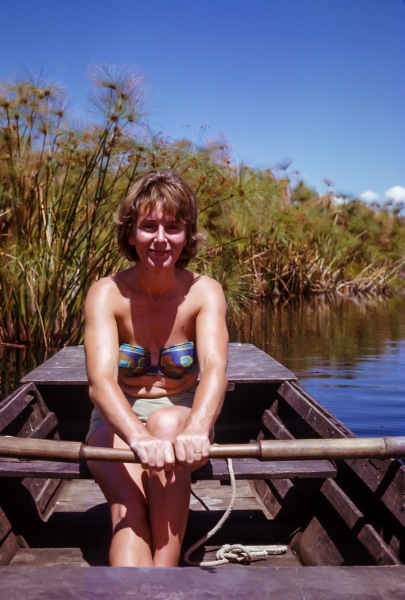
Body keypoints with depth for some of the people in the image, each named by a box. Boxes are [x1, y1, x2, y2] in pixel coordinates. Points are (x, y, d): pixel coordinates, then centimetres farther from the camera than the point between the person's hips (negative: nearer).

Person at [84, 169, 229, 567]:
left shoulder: (204, 292, -12)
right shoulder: (107, 294, -14)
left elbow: (215, 366, -29)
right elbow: (100, 378, -29)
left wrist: (196, 429, -51)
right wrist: (139, 437, -50)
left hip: (181, 418, 1)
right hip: (117, 423, 0)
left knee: (167, 421, -35)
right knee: (128, 506, -29)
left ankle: (164, 571, -36)